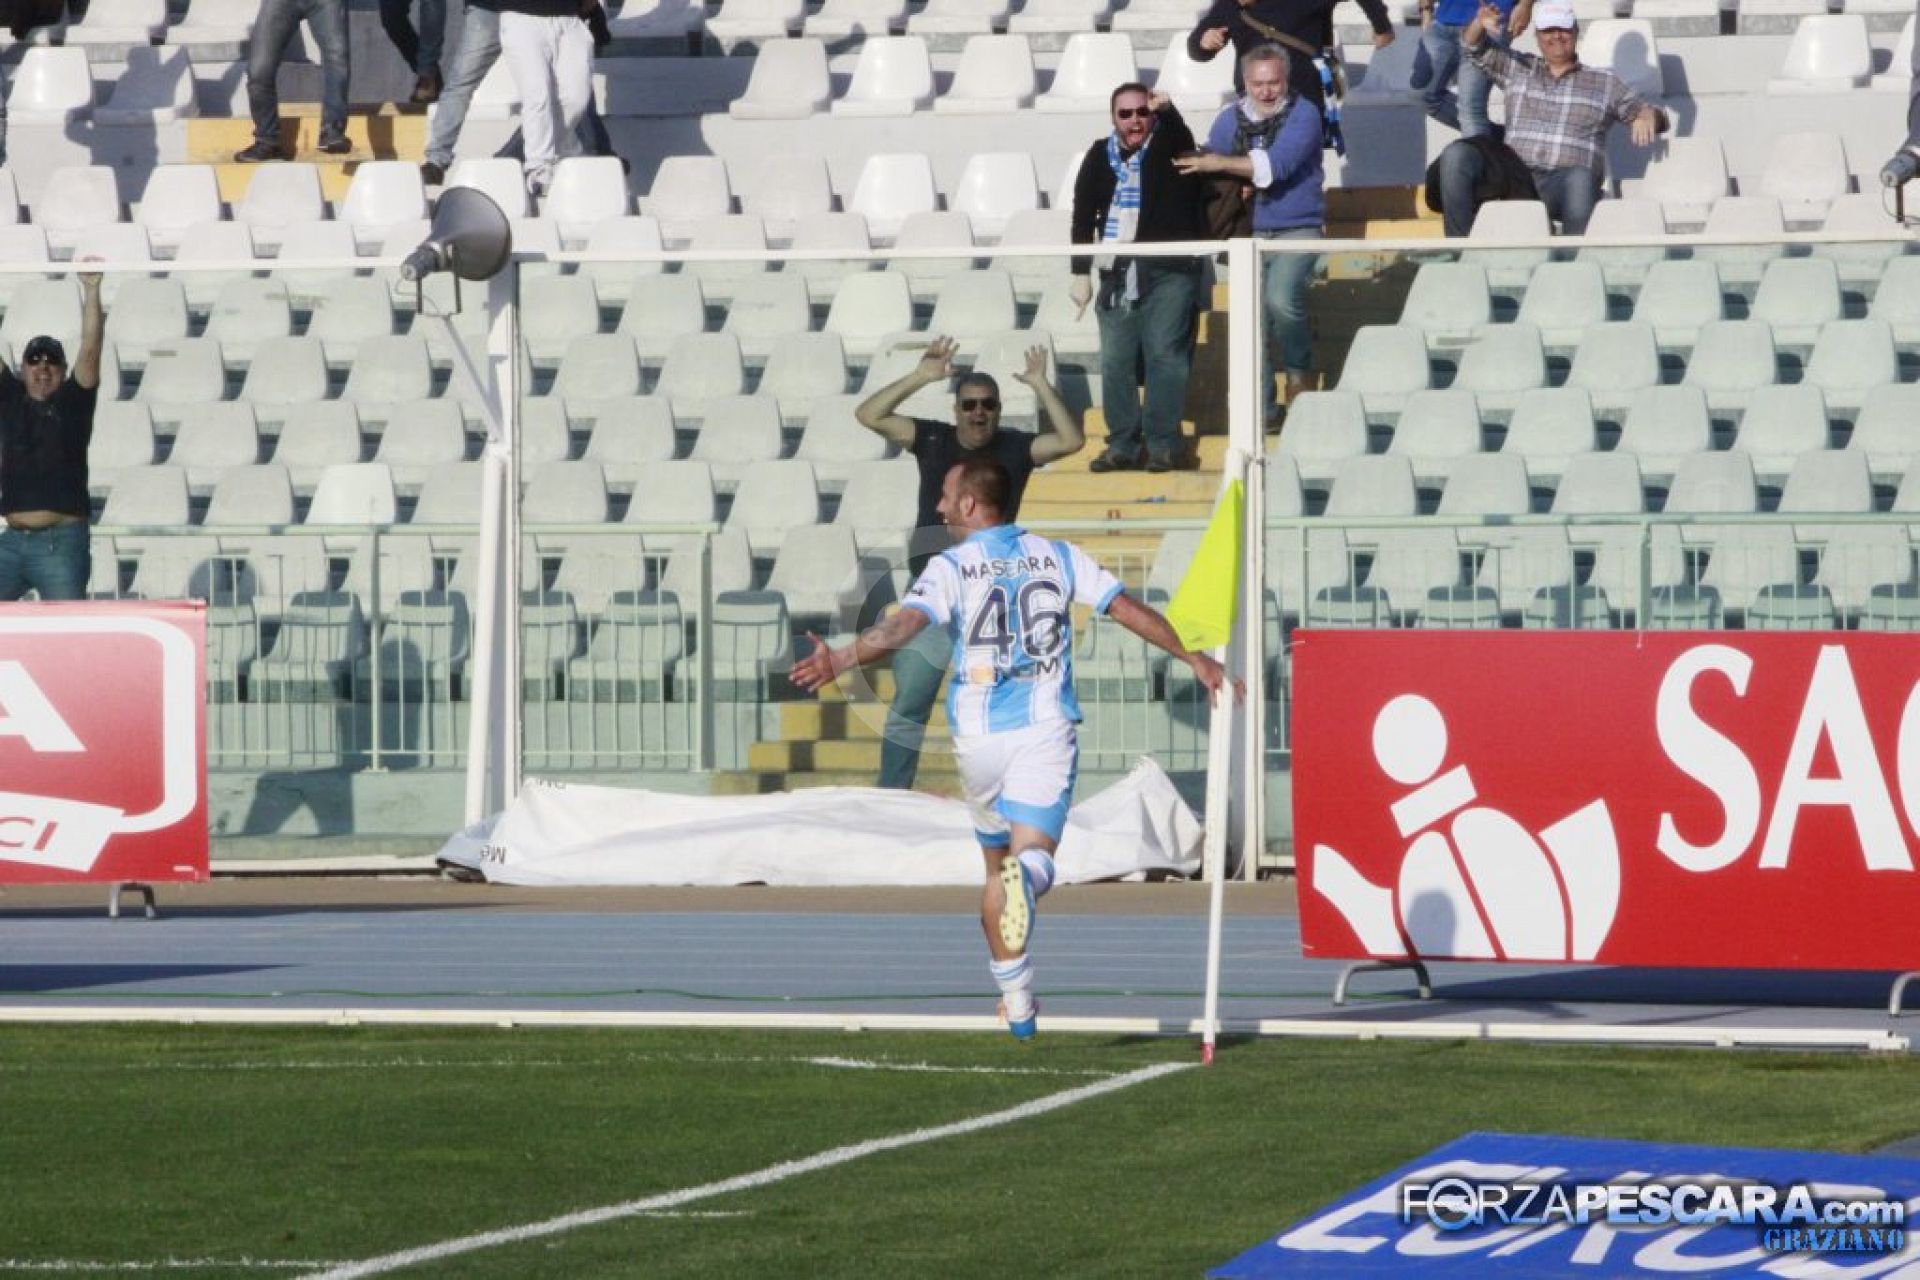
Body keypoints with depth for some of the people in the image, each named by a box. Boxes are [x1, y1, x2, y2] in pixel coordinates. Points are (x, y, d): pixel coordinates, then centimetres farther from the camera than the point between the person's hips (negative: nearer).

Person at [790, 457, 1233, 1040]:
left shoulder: (950, 567, -2)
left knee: (996, 867, 18)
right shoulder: (1058, 556, 8)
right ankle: (1028, 875, -48)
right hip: (1047, 730, 0)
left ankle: (1017, 1002, 23)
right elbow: (1130, 611, 8)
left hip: (979, 737, 0)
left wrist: (840, 660, -29)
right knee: (1034, 857, -8)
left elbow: (905, 624, -19)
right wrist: (1193, 657, 16)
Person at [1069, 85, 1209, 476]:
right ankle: (1122, 446, 8)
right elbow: (1083, 218, 13)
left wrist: (1166, 109, -45)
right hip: (1117, 272, 4)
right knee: (1115, 362, 2)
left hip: (1170, 271, -4)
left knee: (1165, 354, -9)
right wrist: (1081, 273, 8)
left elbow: (1180, 135, -24)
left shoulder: (1169, 146, 2)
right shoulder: (1100, 158, 11)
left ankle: (1163, 444, -5)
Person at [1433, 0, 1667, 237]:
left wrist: (1647, 116, -5)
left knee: (1579, 178, -40)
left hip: (1564, 182, -2)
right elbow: (1473, 45, 22)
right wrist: (1480, 23, -2)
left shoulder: (1605, 82, 20)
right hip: (1516, 179, 2)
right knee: (1456, 154, -25)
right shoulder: (1518, 68, 25)